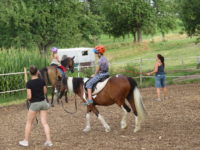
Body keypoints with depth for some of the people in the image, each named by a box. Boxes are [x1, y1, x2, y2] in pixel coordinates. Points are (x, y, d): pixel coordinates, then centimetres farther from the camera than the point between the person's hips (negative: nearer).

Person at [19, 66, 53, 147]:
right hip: (43, 102, 4)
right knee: (44, 123, 7)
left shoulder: (29, 83, -16)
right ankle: (48, 141, 2)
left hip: (34, 104, -4)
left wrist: (28, 98, 5)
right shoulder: (42, 81, -4)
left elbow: (29, 96, -17)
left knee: (29, 123, 12)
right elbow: (45, 91, 8)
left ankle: (25, 141, 18)